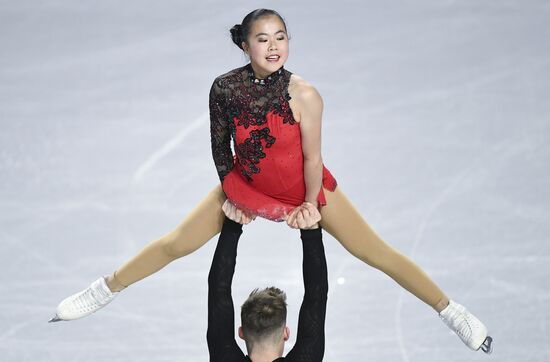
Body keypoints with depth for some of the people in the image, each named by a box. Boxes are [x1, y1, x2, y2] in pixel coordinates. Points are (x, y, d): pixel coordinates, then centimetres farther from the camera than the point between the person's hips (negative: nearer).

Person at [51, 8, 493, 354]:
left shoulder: (303, 95, -29)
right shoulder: (225, 88, -21)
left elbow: (312, 158, -19)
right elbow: (220, 146, -6)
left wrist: (310, 204, -16)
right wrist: (231, 196, 0)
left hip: (306, 188, -2)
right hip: (246, 184, 2)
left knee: (376, 251, -3)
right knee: (175, 244, 3)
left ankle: (451, 311, 9)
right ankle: (104, 290, 21)